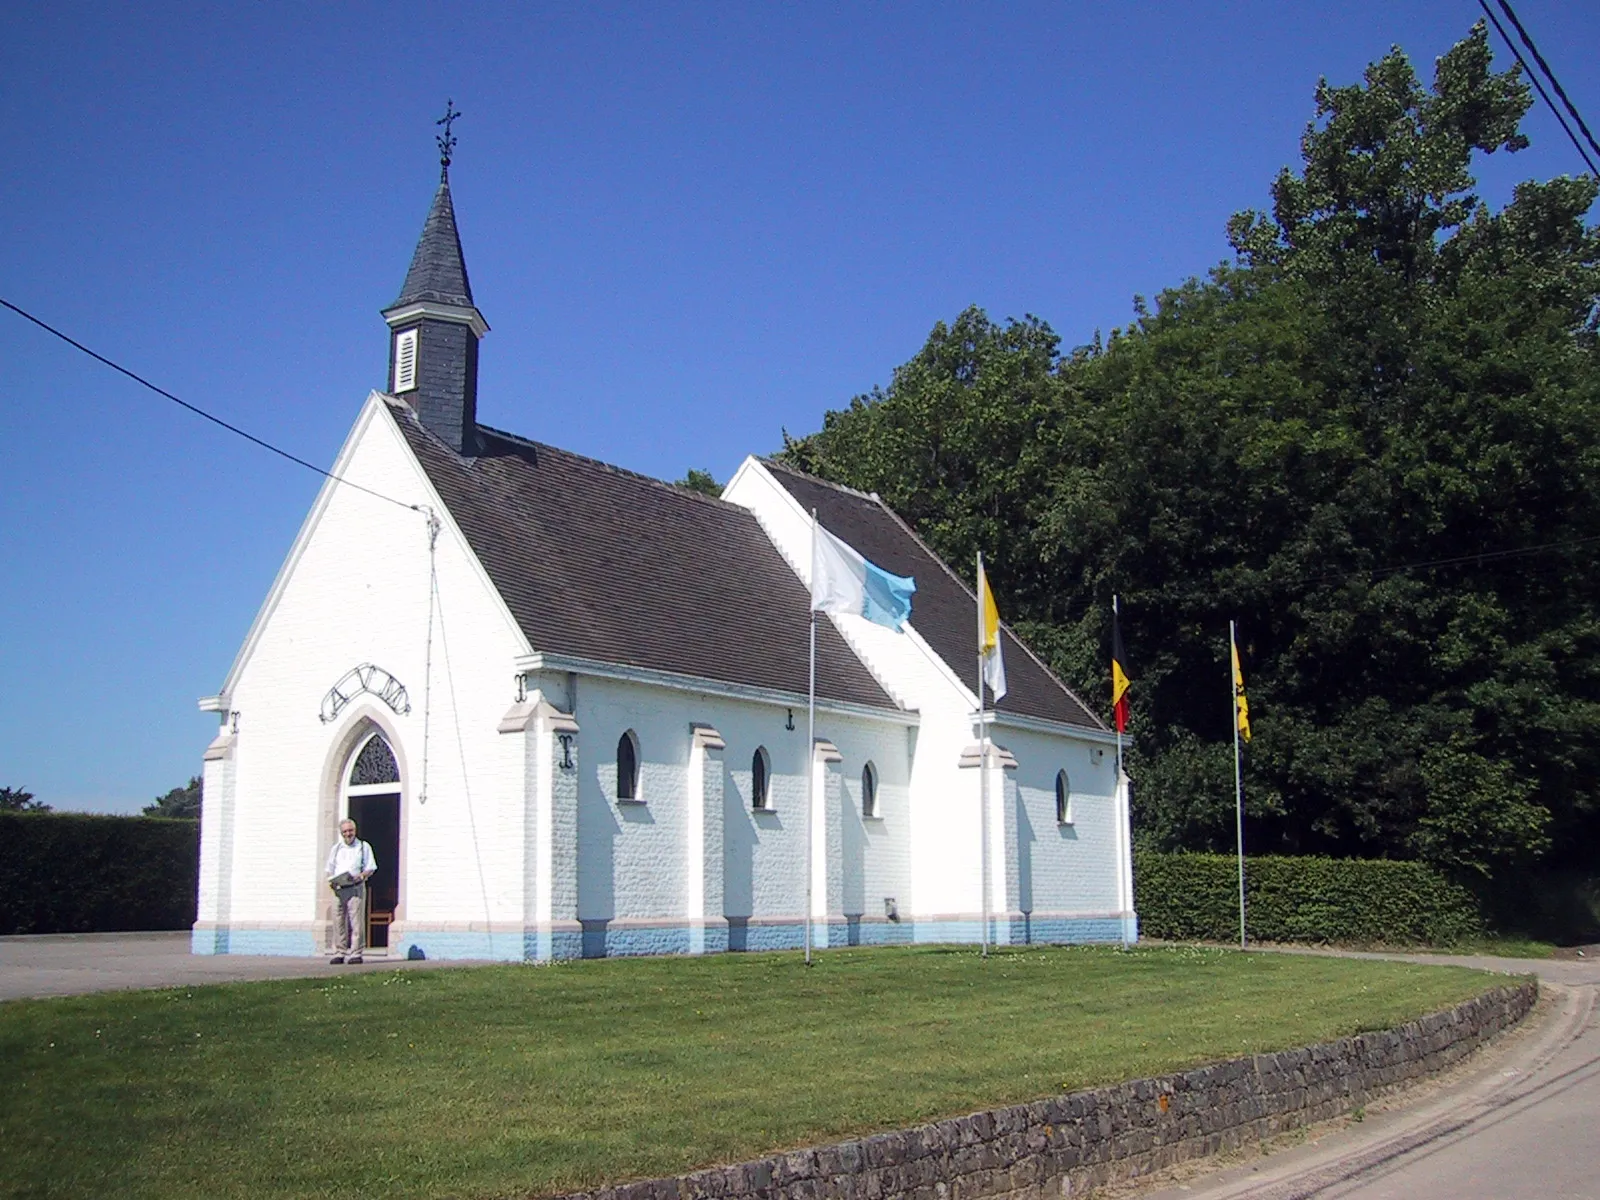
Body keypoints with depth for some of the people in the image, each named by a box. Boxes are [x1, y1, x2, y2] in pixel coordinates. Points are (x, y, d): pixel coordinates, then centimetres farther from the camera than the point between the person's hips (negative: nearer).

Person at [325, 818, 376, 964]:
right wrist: (331, 881, 0)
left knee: (356, 921, -8)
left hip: (356, 888, -3)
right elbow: (330, 869, 21)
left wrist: (360, 876, -13)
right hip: (338, 889, 3)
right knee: (338, 921, 0)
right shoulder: (336, 848, 20)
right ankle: (339, 953, 5)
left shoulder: (363, 847, 10)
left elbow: (370, 868, 6)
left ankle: (355, 953, -5)